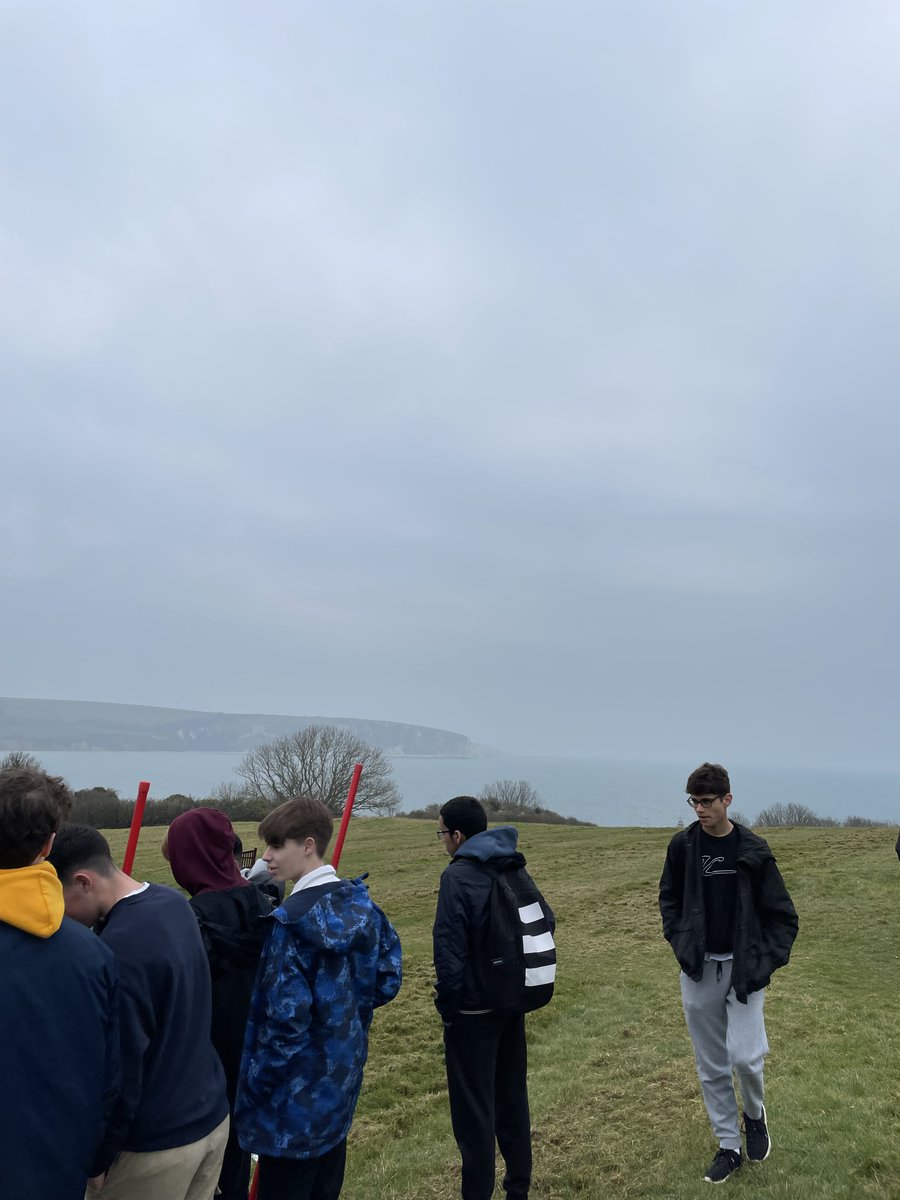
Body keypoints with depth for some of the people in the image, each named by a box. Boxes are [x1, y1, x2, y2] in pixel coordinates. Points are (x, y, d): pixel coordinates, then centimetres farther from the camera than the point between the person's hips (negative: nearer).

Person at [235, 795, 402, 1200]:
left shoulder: (290, 920, -24)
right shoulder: (361, 903, -3)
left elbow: (285, 1018, -24)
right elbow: (387, 979, 3)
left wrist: (256, 1087, -11)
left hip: (298, 1090, -7)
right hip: (344, 1074, 7)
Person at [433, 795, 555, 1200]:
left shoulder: (458, 875, -19)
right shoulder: (513, 869, 4)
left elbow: (448, 947, -22)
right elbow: (546, 921, 8)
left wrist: (447, 1002, -10)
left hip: (473, 1008, -8)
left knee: (473, 1108, 5)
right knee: (512, 1097, 20)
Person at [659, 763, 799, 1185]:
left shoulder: (753, 850, -9)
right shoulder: (683, 845, -4)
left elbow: (782, 914, -2)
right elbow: (669, 897, 11)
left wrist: (766, 961, -9)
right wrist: (679, 940, 1)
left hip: (743, 969, -2)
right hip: (698, 971, 2)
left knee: (745, 1056, -10)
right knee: (711, 1066, 10)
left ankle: (755, 1115, 23)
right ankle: (728, 1147, 28)